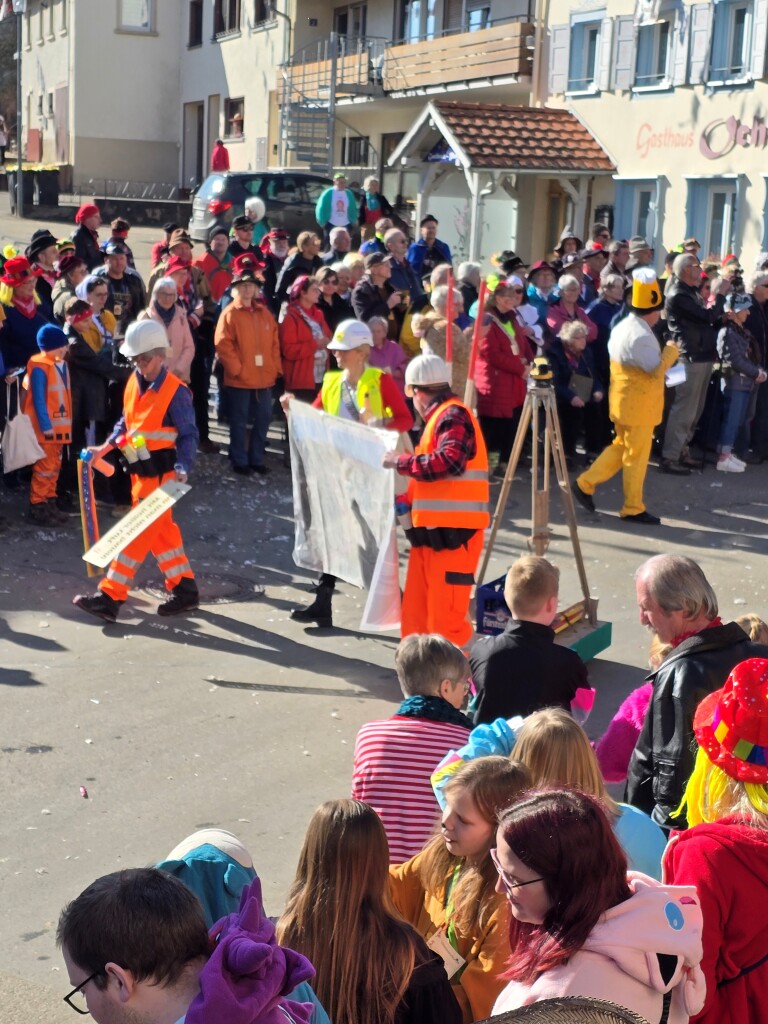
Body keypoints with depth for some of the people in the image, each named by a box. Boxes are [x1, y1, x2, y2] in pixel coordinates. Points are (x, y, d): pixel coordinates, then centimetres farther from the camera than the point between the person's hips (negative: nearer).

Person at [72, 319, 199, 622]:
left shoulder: (175, 391, -15)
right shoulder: (134, 382, 7)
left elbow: (189, 435, -14)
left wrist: (182, 468, -26)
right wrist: (105, 447, 7)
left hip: (161, 474, -8)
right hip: (139, 471, 8)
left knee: (139, 531, -5)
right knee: (162, 531, 14)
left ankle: (110, 596, -4)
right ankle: (184, 588, 24)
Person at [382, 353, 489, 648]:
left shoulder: (453, 415, -9)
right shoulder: (440, 417, 19)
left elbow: (450, 461, -25)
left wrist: (401, 462, -16)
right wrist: (408, 501, 14)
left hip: (452, 533, -10)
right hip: (431, 530, 10)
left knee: (445, 618, -10)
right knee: (417, 613, 13)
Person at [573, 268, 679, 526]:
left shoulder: (622, 327, 7)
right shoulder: (641, 335, -24)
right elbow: (657, 368, -24)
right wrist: (671, 349, -8)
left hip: (623, 401, 9)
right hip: (638, 405, -9)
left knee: (621, 446, 20)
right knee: (637, 456, 1)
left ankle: (586, 483, 17)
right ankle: (633, 509, 11)